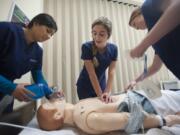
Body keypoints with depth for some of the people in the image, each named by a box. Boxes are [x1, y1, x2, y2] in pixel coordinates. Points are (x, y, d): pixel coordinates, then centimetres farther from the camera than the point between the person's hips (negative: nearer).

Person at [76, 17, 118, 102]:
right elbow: (91, 73, -24)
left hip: (101, 84, 3)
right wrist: (100, 94, -21)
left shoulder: (113, 49, -14)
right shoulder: (86, 47, -24)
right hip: (85, 86, -2)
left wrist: (107, 92, -24)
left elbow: (111, 71, -15)